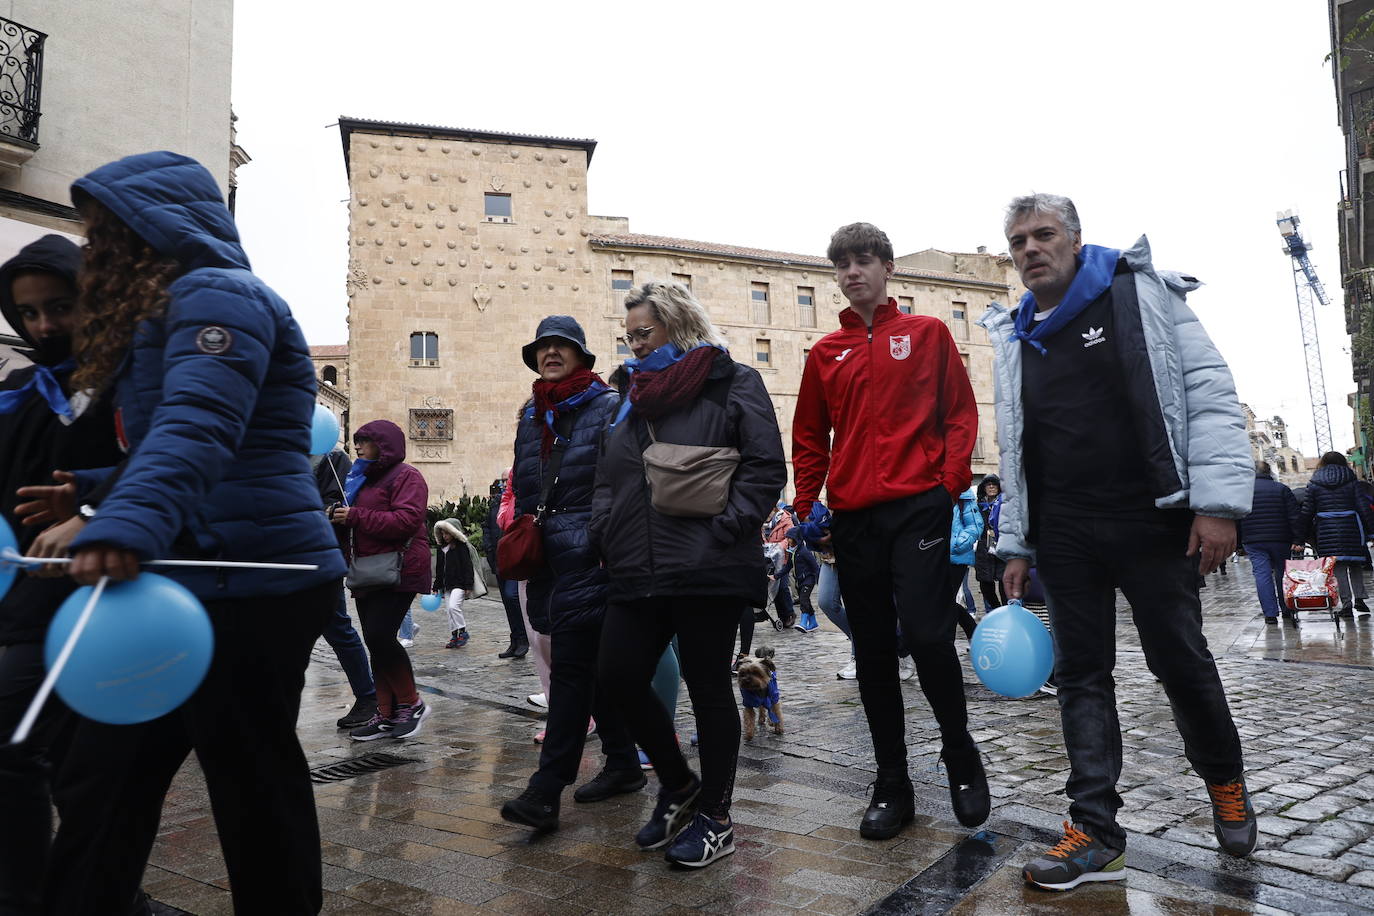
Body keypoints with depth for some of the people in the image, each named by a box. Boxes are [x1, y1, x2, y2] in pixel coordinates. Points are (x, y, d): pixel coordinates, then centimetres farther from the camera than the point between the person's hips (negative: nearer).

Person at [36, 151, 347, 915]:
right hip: (192, 579, 10)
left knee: (253, 788, 2)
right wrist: (92, 492, 28)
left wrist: (128, 525, -40)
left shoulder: (217, 294, -9)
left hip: (252, 582, -10)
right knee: (103, 781, 13)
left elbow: (197, 426, -28)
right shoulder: (165, 311, 23)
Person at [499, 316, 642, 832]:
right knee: (593, 667, 13)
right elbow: (522, 491, 24)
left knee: (570, 666, -10)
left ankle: (546, 790, -8)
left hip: (591, 557, -7)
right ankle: (624, 766, 25)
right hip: (549, 558, 8)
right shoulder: (531, 417, 18)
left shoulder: (608, 407, -3)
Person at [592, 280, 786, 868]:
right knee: (619, 677, 5)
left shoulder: (732, 384, 0)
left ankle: (715, 818, 22)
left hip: (707, 571, -6)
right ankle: (677, 785, 29)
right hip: (638, 572, 7)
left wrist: (723, 530, -17)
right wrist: (606, 535, 6)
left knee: (708, 687, 4)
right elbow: (607, 479, 21)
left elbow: (766, 466, -9)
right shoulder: (633, 393, 19)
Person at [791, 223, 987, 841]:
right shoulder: (825, 354, 14)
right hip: (853, 517, 3)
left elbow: (960, 413, 6)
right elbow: (810, 438, 16)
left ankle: (960, 755, 15)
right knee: (873, 652, 6)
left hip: (917, 506, -3)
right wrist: (805, 506, 6)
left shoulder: (927, 333, 8)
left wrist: (952, 480, -6)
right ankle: (893, 785, 19)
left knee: (926, 635, -12)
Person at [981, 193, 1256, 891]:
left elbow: (1209, 393, -6)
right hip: (1064, 536, 4)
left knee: (1181, 661, 7)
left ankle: (1224, 781, 35)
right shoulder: (1015, 338, 13)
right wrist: (1015, 545, 12)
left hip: (1153, 520, -3)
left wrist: (1219, 500, -15)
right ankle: (1096, 832, 10)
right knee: (1081, 675, 4)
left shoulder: (1143, 292, 1)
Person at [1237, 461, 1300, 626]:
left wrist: (1238, 543, 9)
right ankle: (1287, 610, 21)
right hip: (1280, 540, 1)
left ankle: (1270, 614, -6)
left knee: (1262, 574, -1)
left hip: (1253, 541, -1)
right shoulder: (1281, 489, 3)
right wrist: (1298, 540, -3)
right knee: (1282, 573, 12)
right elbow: (1294, 517, -2)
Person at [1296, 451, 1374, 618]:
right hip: (1350, 527, 1)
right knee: (1355, 564, 16)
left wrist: (1305, 535, 10)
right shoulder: (1350, 481, 5)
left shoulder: (1314, 484, 4)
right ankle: (1359, 597, 6)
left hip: (1326, 529, -1)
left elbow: (1307, 511, 3)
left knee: (1338, 566, -1)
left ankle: (1346, 602, -5)